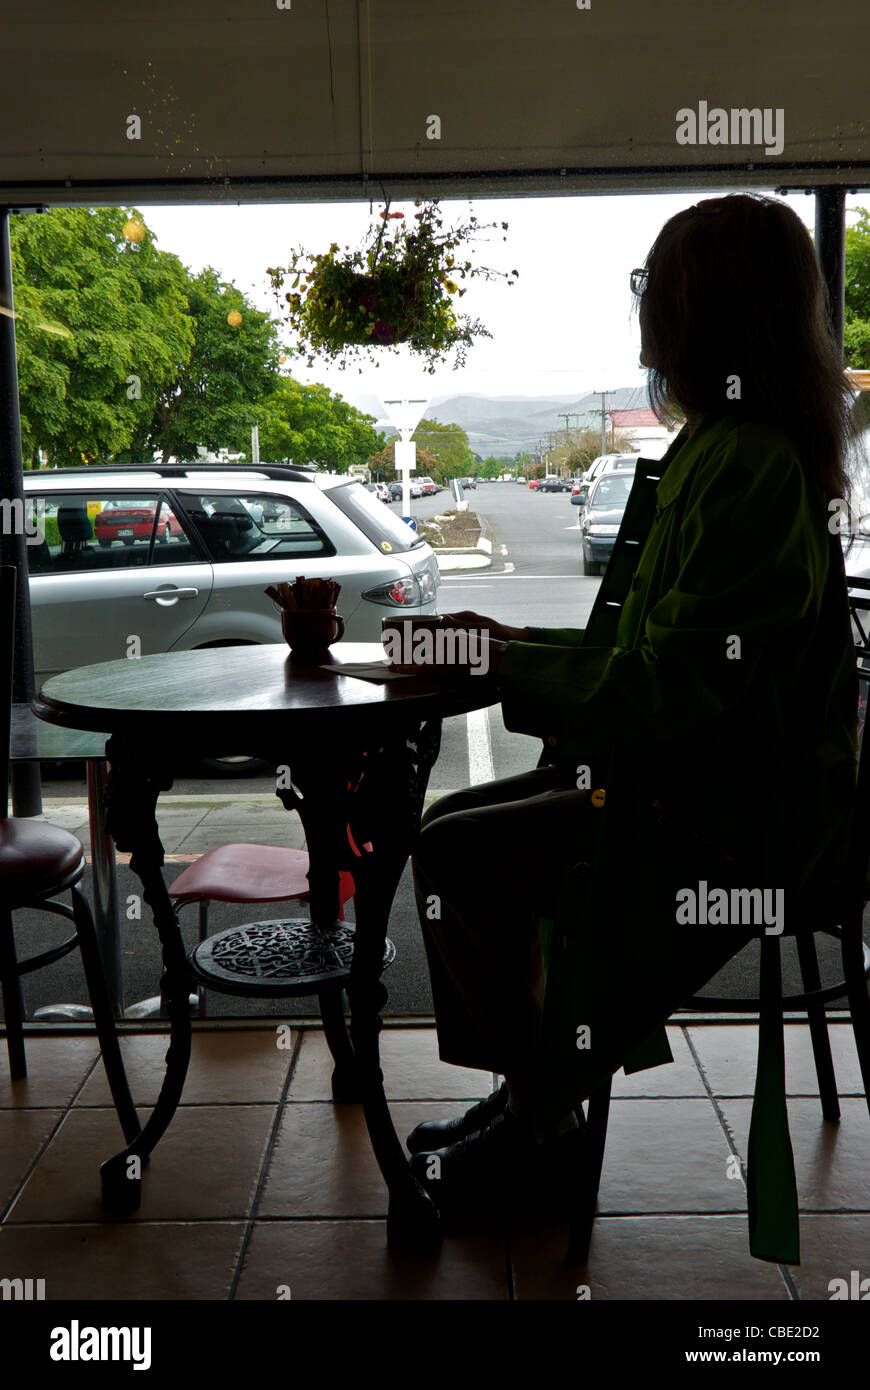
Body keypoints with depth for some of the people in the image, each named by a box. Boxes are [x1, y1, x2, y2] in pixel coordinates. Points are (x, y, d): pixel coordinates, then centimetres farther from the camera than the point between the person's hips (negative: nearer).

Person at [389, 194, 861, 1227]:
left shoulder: (745, 466, -21)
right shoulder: (723, 452, 11)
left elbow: (671, 685, -25)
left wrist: (506, 667, -13)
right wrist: (521, 643, 9)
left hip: (730, 817, -10)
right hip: (709, 780, 10)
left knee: (456, 855, -9)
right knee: (457, 831, 9)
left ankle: (537, 1130, 13)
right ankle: (533, 1104, 19)